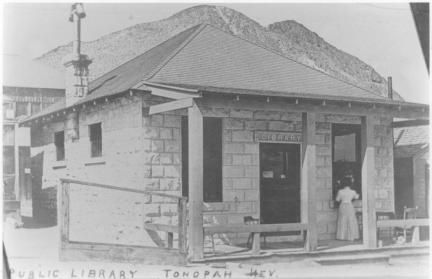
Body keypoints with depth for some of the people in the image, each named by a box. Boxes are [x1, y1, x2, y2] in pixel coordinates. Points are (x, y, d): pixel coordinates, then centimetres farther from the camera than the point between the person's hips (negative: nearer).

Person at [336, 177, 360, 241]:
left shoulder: (340, 191, -8)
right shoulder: (353, 192, -5)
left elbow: (337, 199, 4)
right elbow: (356, 197, 16)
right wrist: (357, 195, 37)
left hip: (342, 206, 0)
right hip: (350, 207, 0)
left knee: (342, 222, 9)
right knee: (351, 222, 7)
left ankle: (341, 237, 9)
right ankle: (351, 237, 6)